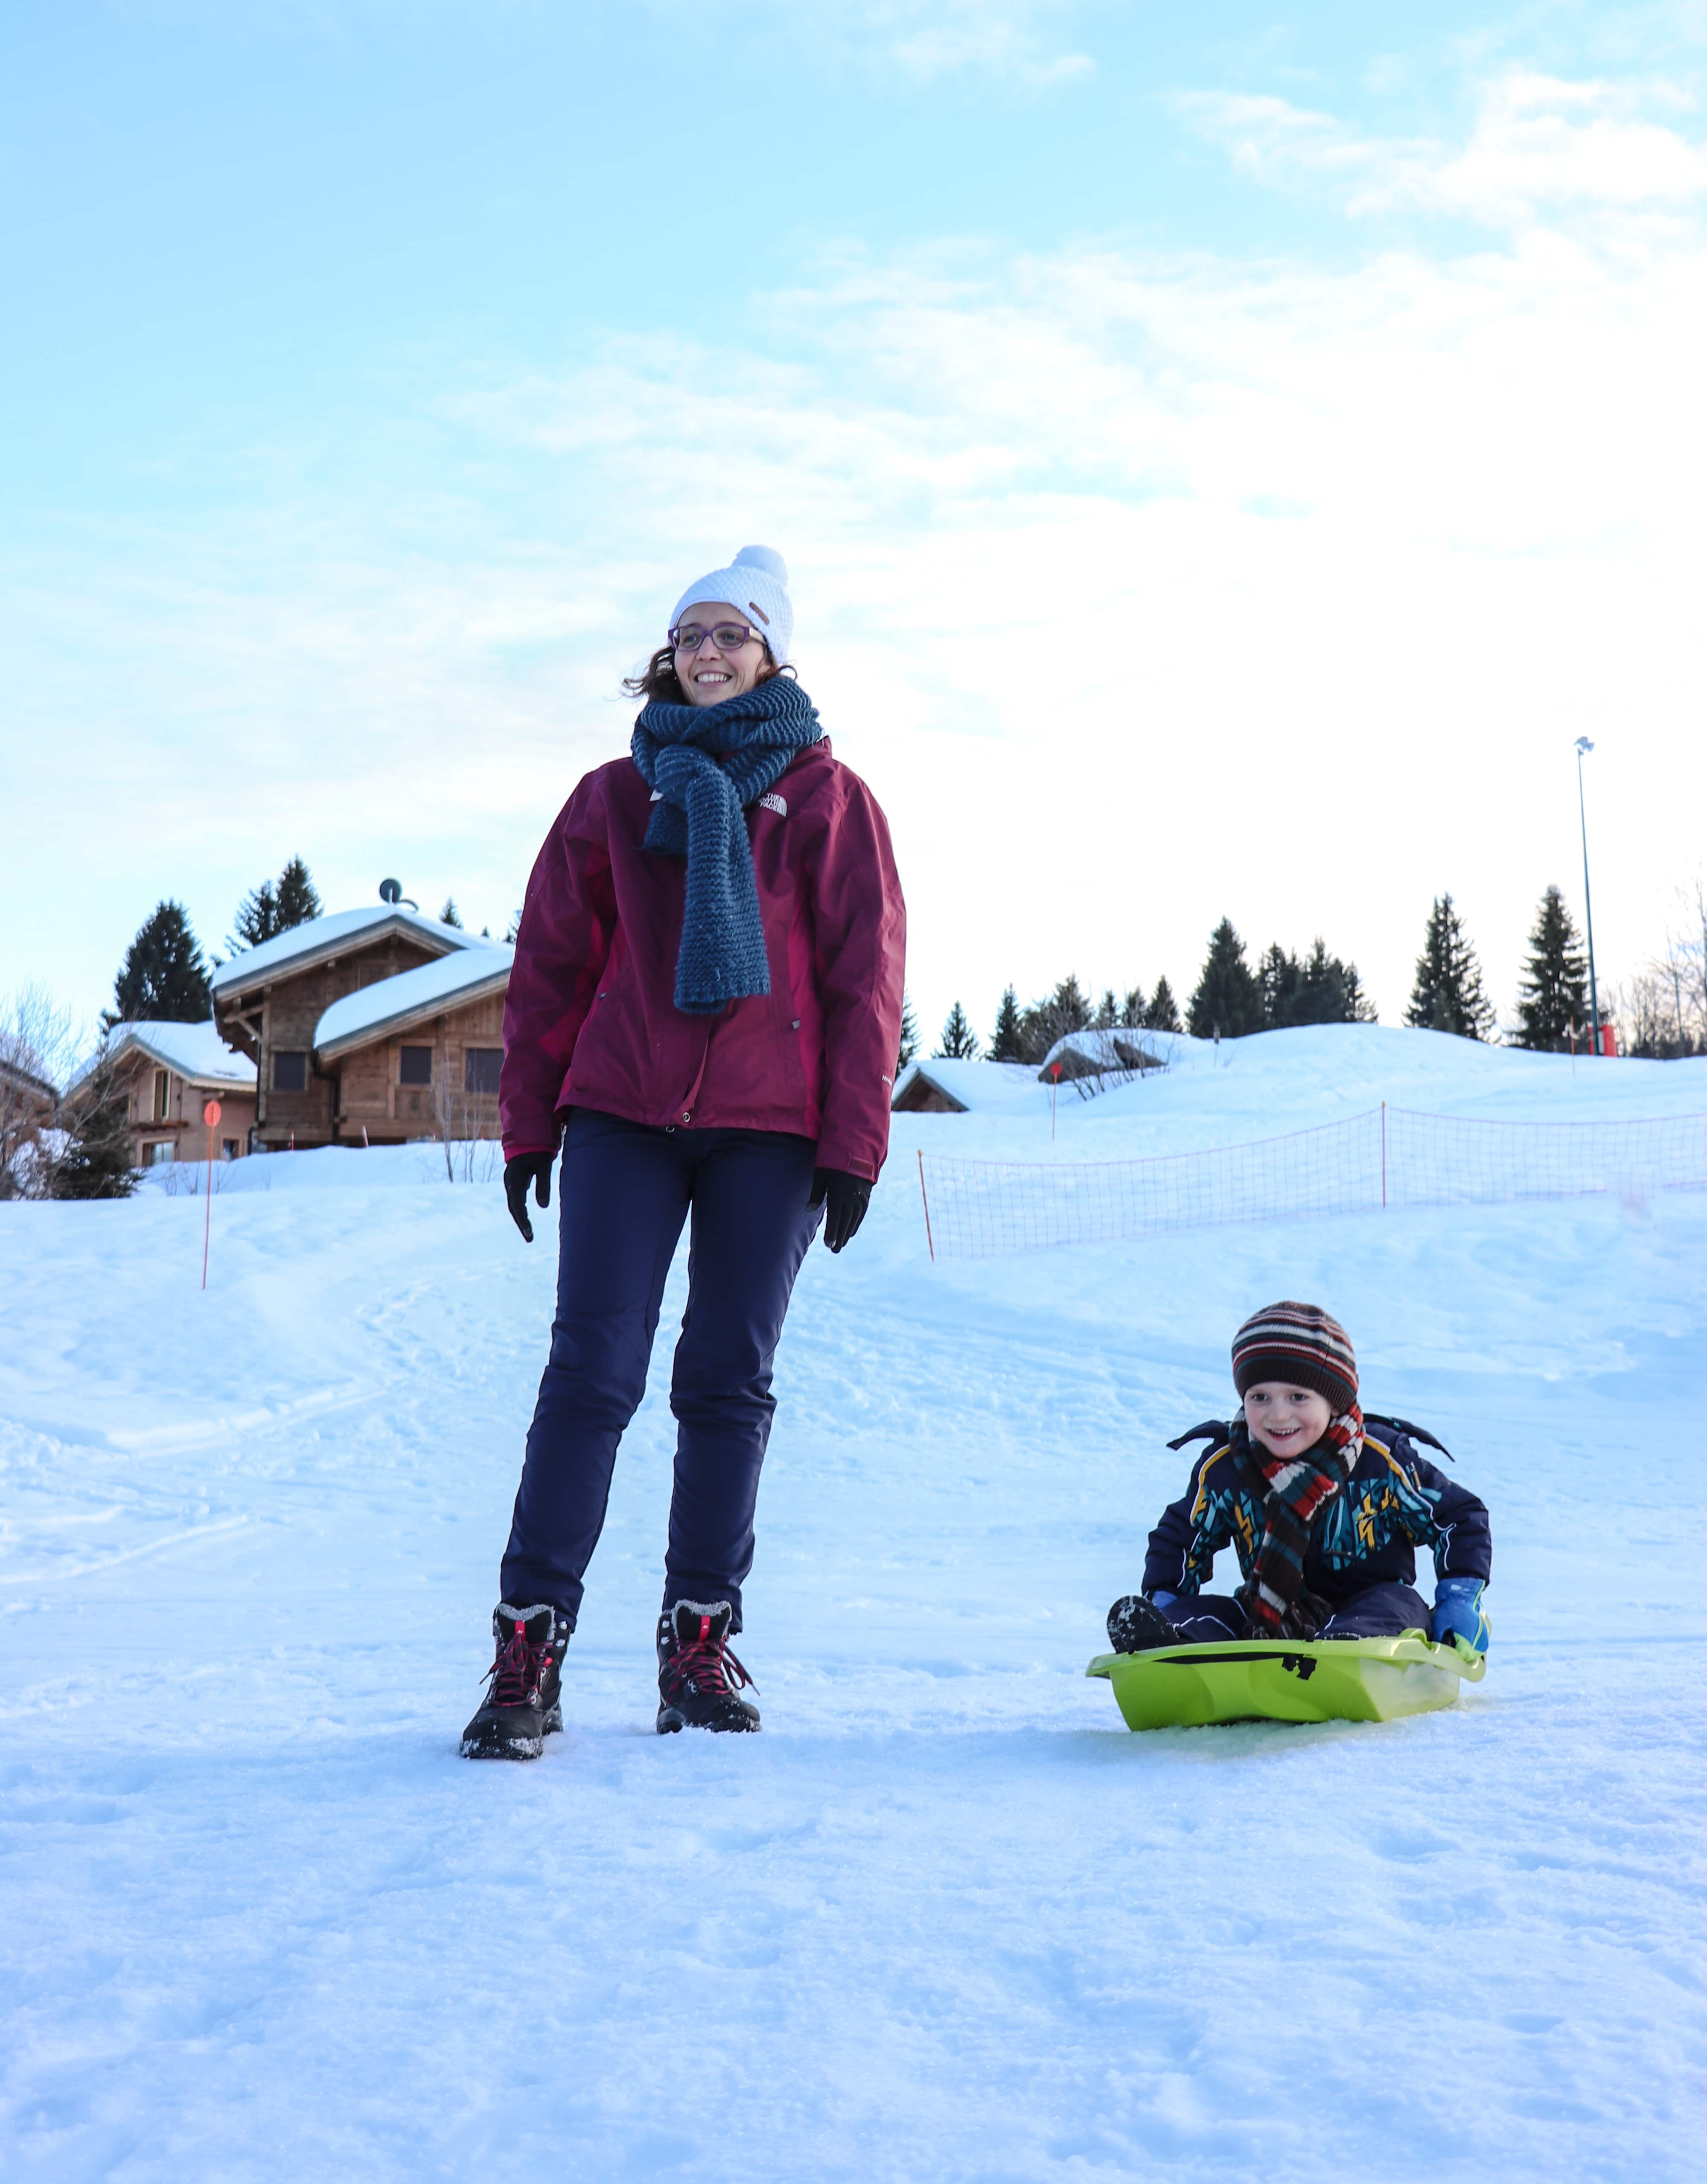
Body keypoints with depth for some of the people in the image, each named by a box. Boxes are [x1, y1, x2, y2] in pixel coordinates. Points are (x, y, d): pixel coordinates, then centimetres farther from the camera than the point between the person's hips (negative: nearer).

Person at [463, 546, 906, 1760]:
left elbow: (865, 975, 2)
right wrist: (528, 1123, 7)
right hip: (623, 1113, 1)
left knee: (729, 1384, 4)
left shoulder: (825, 795, 7)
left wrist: (852, 1145, -4)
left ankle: (702, 1639, 14)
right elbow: (551, 965, 12)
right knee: (591, 1371, -6)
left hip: (770, 1124, -1)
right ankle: (530, 1646, -4)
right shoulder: (617, 795, 13)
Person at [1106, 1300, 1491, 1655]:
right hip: (1269, 1623, 2)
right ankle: (1166, 1647, -58)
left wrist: (1460, 1601, -8)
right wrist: (1162, 1601, -4)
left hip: (1369, 1618, -2)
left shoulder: (1382, 1461, -8)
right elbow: (1180, 1538, 13)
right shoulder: (1224, 1468, -1)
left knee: (1395, 1605, -36)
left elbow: (1462, 1517, 3)